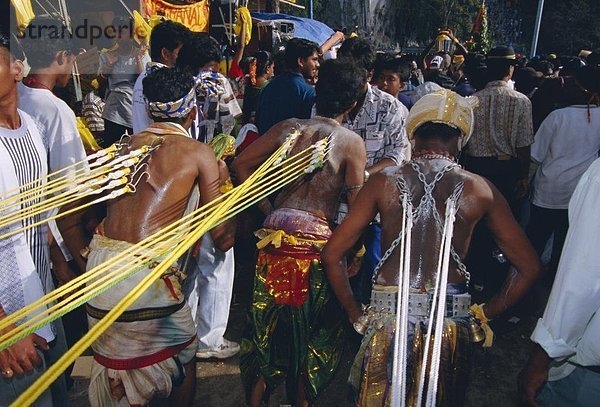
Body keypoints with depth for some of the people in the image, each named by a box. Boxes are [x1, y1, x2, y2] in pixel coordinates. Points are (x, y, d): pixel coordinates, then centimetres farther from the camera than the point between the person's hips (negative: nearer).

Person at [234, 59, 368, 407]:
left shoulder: (288, 128, 5)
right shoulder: (353, 142, -5)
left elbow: (242, 164, 7)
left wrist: (267, 209, 9)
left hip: (277, 234, 3)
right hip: (317, 240, -3)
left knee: (268, 317, 18)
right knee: (312, 328, 17)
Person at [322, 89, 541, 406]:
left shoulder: (384, 181, -3)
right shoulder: (481, 189, -1)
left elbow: (331, 255, -3)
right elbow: (529, 268, 5)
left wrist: (356, 315, 6)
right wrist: (486, 314, 12)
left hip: (387, 318, -1)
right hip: (451, 322, 2)